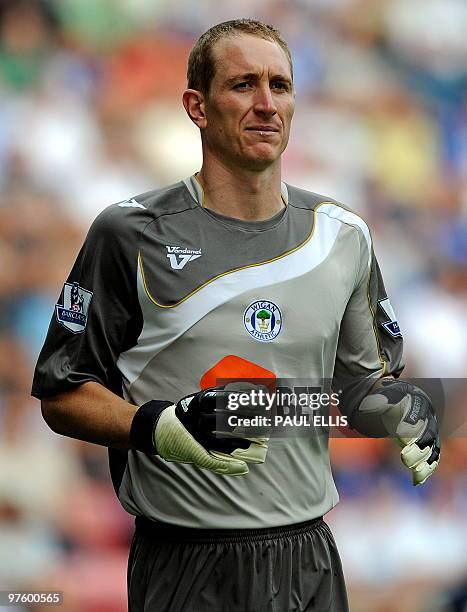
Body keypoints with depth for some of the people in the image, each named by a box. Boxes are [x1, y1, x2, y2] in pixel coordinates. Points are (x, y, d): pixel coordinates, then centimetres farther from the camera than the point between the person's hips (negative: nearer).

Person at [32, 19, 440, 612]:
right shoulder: (132, 233, -5)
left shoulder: (343, 235, 8)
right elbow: (62, 394, -4)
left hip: (312, 560, 4)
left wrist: (397, 404, -4)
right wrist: (157, 428, -21)